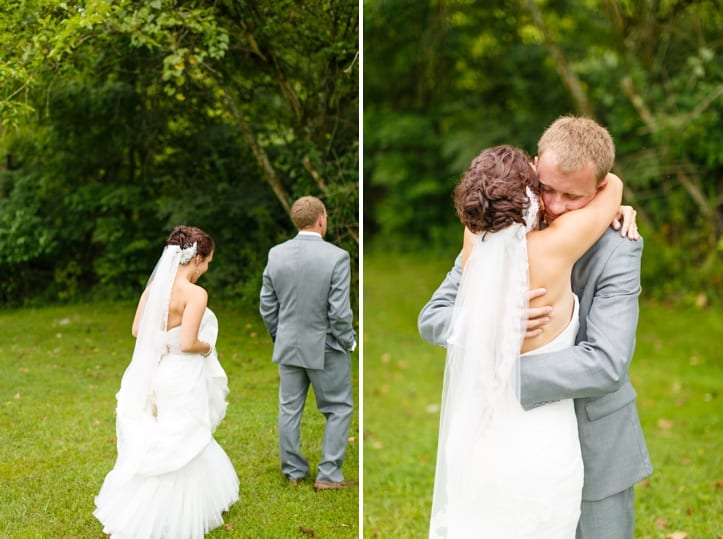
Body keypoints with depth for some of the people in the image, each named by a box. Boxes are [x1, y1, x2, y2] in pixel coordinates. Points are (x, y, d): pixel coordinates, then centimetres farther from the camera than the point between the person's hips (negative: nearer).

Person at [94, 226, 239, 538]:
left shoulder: (154, 286, 1)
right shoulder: (195, 294, -20)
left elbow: (138, 330, 7)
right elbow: (188, 343, -25)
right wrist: (207, 348, -5)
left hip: (154, 375, 7)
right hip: (182, 380, -7)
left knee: (157, 446, 22)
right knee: (180, 451, 8)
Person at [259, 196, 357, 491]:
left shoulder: (276, 254, -4)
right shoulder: (337, 257, -18)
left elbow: (267, 306, 2)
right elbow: (339, 312, -19)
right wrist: (348, 342, -2)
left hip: (287, 346, 4)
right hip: (325, 348, -4)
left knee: (289, 409, 14)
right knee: (339, 409, 10)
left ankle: (293, 471, 24)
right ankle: (328, 475, 10)